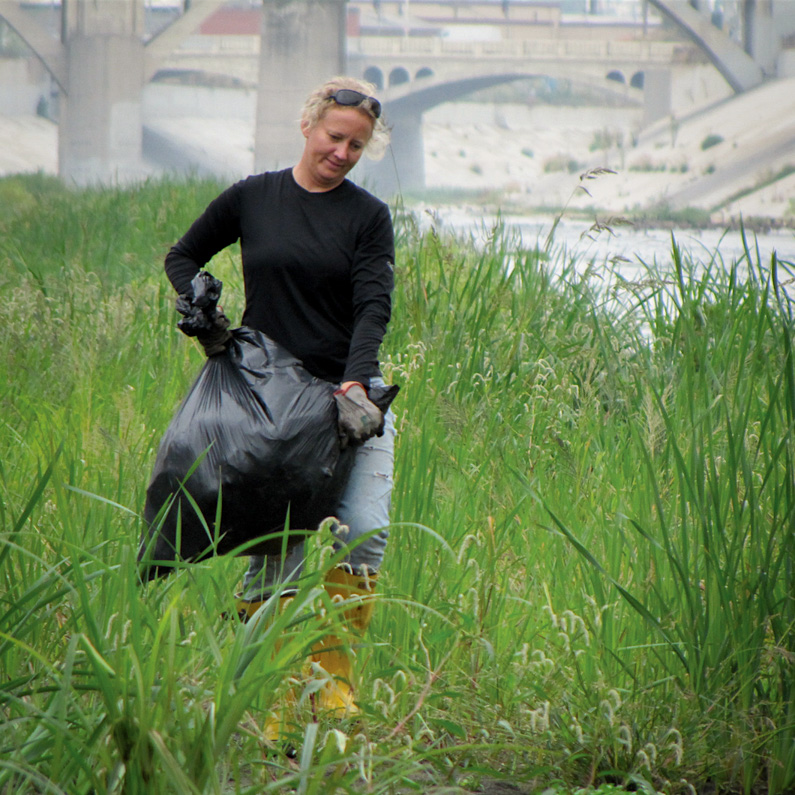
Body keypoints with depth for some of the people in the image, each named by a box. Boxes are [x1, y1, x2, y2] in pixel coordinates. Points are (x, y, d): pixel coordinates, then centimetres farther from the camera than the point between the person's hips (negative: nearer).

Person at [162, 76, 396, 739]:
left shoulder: (369, 216, 4)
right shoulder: (252, 199, 6)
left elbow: (373, 308, -6)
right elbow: (182, 256, 20)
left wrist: (355, 387, -21)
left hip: (350, 392, 0)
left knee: (364, 531, -15)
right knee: (277, 546, -7)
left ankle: (334, 675, -1)